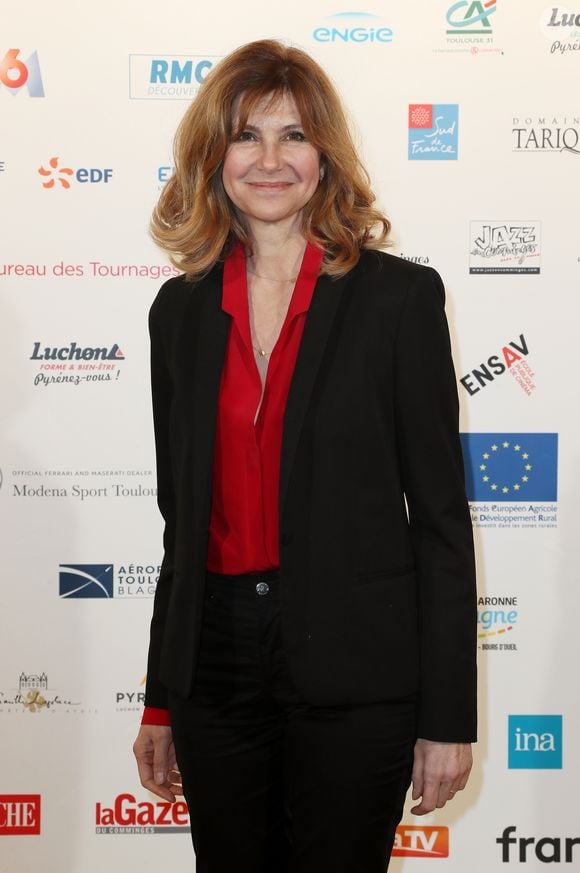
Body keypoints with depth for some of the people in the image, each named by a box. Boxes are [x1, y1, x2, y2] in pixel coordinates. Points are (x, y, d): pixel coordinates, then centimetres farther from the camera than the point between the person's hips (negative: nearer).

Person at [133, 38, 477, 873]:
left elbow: (440, 513, -5)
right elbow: (182, 515, 12)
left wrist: (448, 715, -7)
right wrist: (160, 702, 13)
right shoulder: (181, 310, 7)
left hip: (354, 677, -3)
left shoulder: (400, 295, -5)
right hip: (216, 665, 4)